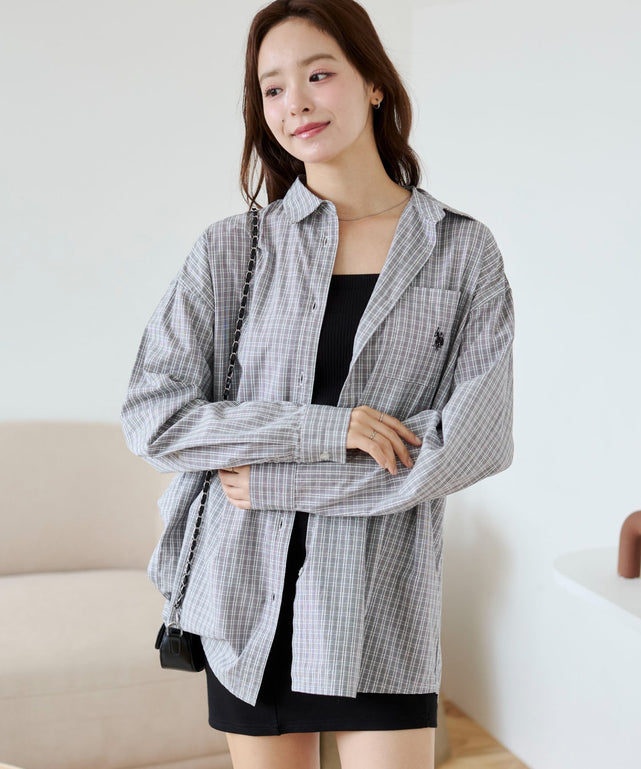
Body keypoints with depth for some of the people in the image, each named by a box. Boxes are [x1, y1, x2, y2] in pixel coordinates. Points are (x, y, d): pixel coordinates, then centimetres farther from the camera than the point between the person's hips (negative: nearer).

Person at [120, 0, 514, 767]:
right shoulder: (231, 249, -1)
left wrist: (275, 481, -11)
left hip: (384, 596, -1)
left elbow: (474, 443, -9)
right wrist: (325, 428, -16)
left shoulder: (463, 251, -1)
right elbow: (150, 416, -6)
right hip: (251, 589, 1)